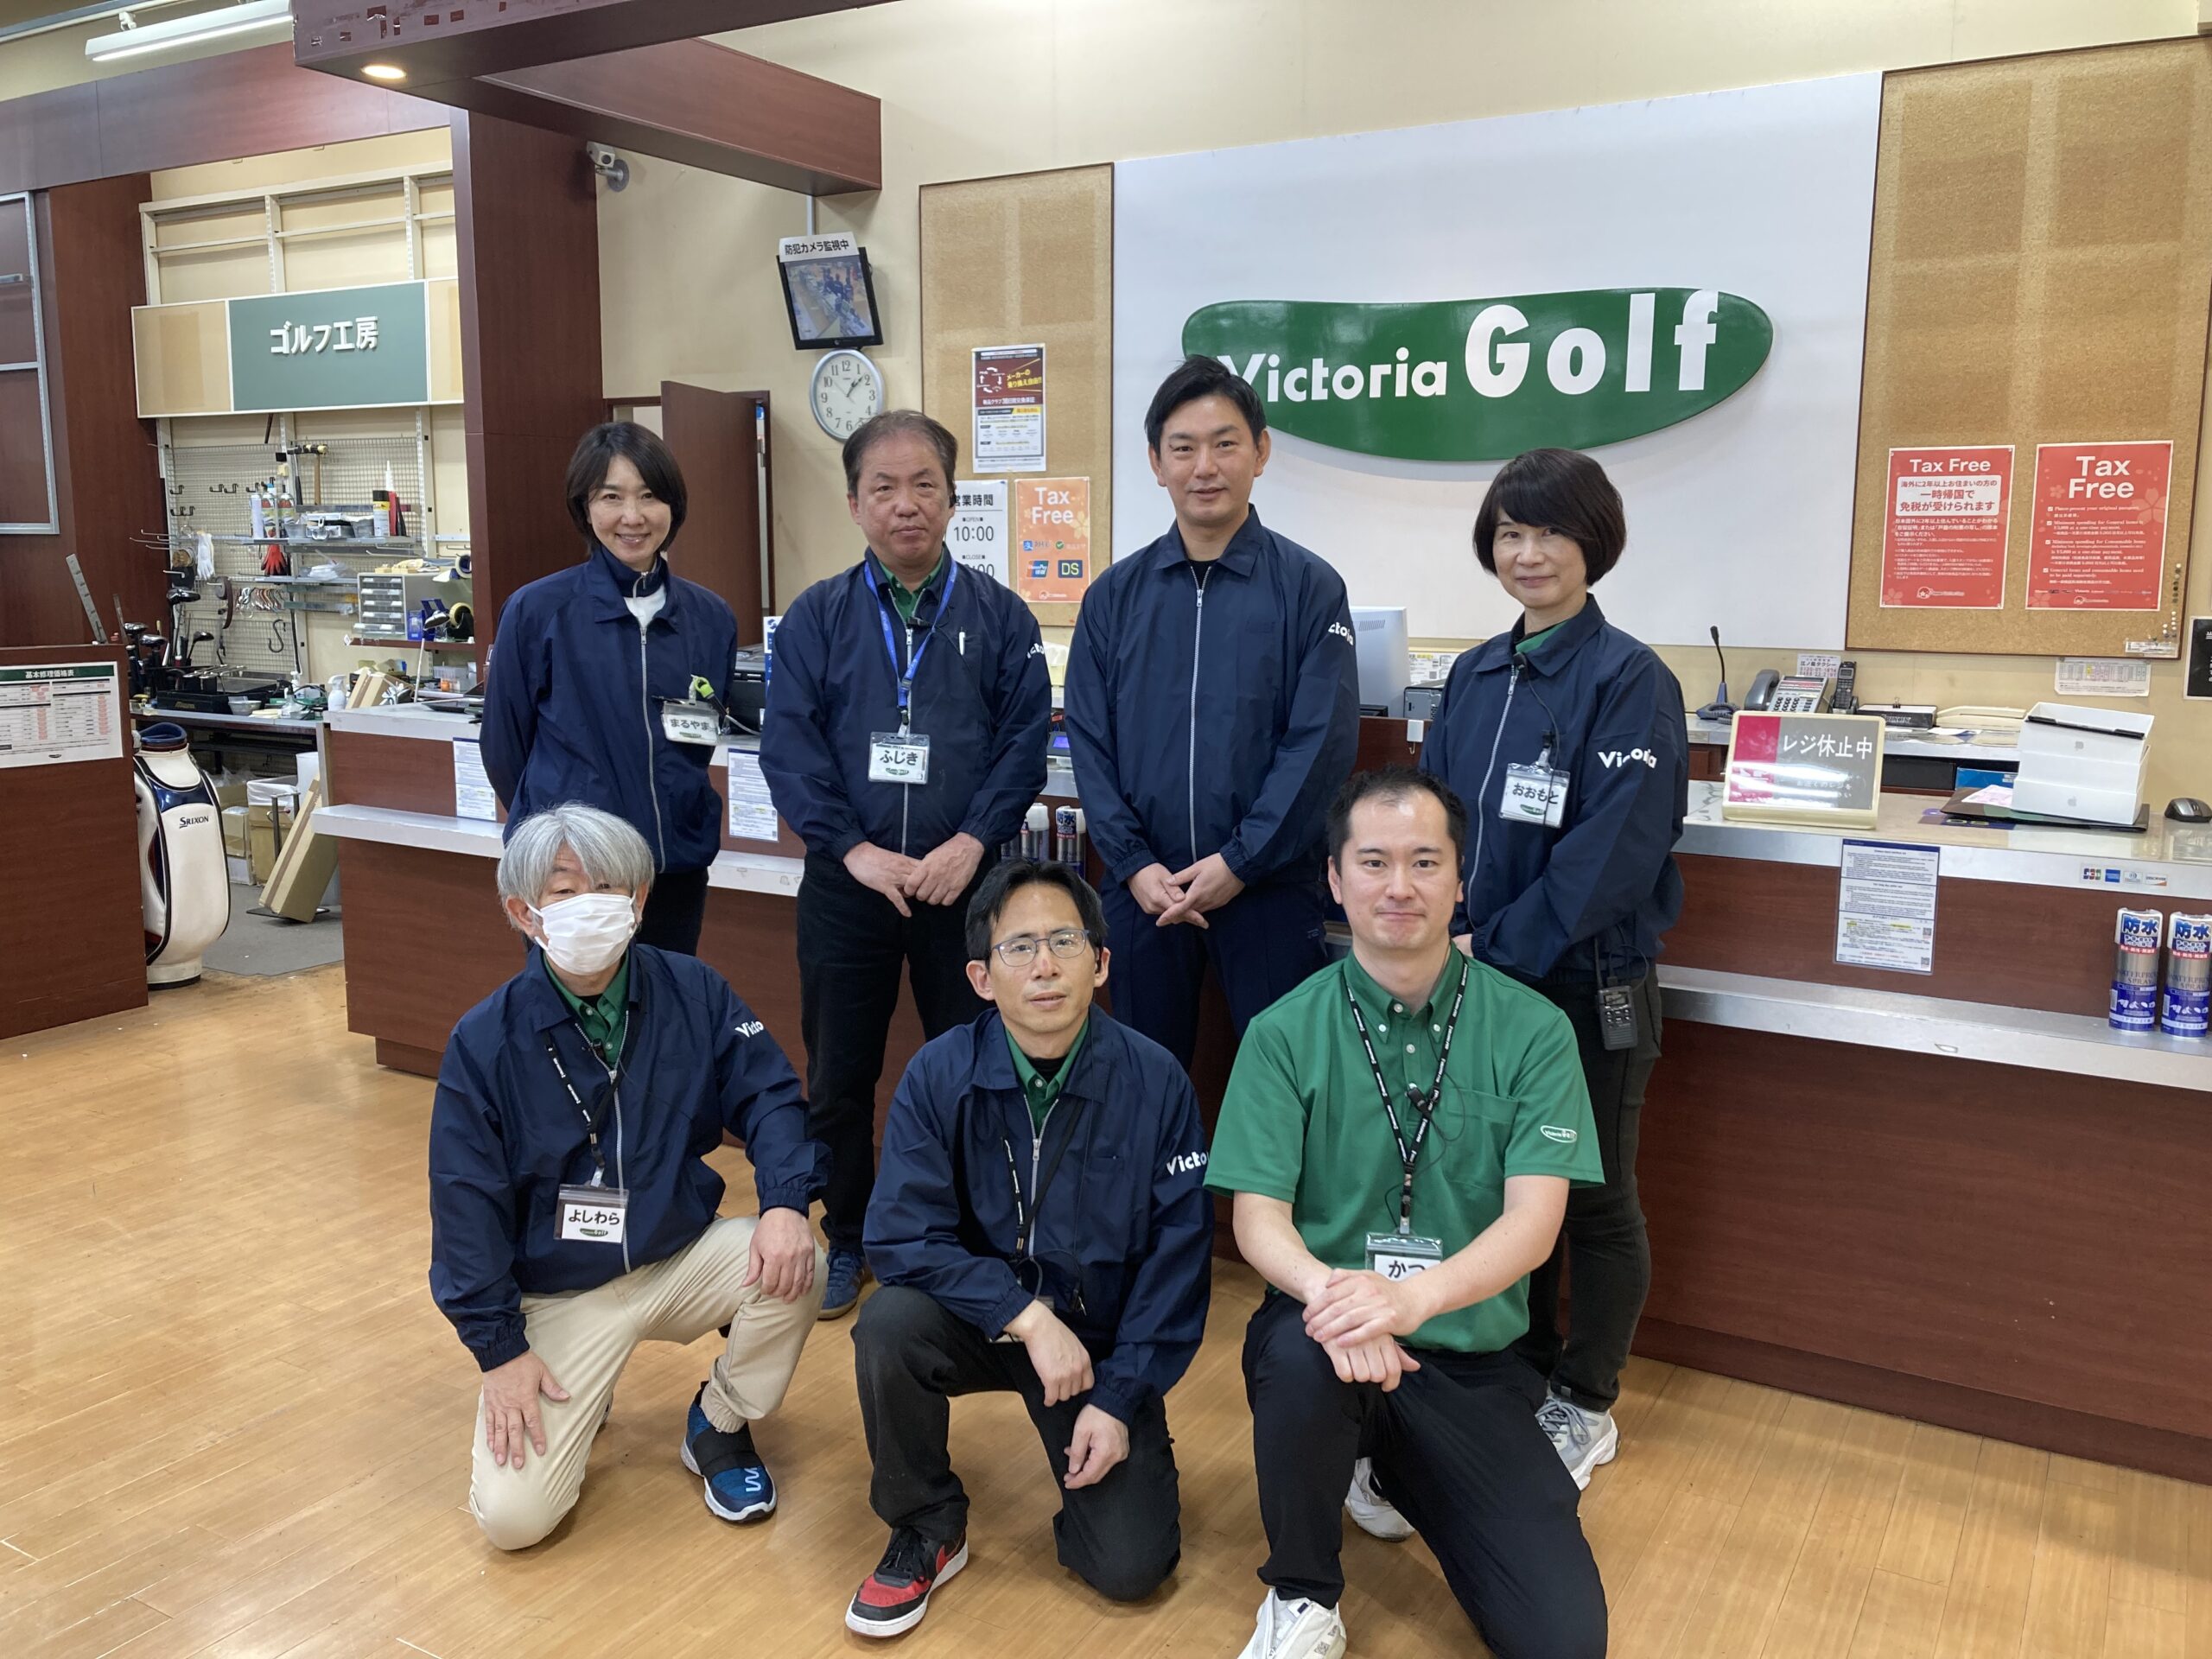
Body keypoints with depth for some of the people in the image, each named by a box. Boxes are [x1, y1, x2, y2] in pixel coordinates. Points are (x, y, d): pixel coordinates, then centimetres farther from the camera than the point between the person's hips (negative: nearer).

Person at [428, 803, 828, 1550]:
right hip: (557, 1294, -2)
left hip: (682, 1259, 2)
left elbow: (767, 1097, -6)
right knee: (511, 1516, -15)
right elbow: (466, 1202, -9)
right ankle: (576, 1401, 20)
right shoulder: (484, 1041, -13)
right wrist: (498, 1348, -10)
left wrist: (785, 1204, -25)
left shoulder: (693, 991, -8)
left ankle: (719, 1426, 3)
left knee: (795, 1268, -27)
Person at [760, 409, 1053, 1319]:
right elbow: (789, 742, -4)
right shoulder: (816, 617, 4)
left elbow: (1024, 739, -3)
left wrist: (971, 843, -16)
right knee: (838, 1074, 11)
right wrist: (856, 848, -14)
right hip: (845, 882, 1)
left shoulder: (998, 615, 3)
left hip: (964, 882, -1)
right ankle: (845, 1242, 29)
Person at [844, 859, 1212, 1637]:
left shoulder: (1155, 1082, -16)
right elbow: (901, 1237, -19)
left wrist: (1122, 1398, -14)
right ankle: (927, 1530, -3)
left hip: (1104, 1338, -1)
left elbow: (1177, 1259, -11)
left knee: (1129, 1566, -12)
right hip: (979, 1317, 1)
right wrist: (1027, 1316, -27)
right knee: (888, 1325, -31)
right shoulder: (939, 1077, -15)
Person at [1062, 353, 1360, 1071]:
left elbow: (1321, 742, -8)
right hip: (1142, 889, 3)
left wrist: (1239, 863, -14)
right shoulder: (1115, 595, 6)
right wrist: (1134, 863, -8)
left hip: (1268, 886, -2)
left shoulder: (1308, 587, -2)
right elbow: (1089, 742, 3)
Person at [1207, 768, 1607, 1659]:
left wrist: (1412, 1296, -31)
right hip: (1324, 1324, -1)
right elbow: (1258, 1217, -8)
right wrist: (1328, 1289, -31)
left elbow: (1533, 1220, -11)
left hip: (1471, 1359, 1)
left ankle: (1401, 1477, 18)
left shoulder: (1532, 1031, -3)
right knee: (1301, 1352, -37)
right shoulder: (1285, 1033, -3)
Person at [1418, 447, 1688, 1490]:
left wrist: (1498, 949, -20)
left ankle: (1586, 1408, 27)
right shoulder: (1473, 677, 8)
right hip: (1477, 981, 6)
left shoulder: (1628, 681, -12)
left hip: (1586, 987, -6)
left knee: (1591, 1198, 10)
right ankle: (1519, 1376, 35)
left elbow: (1611, 855, -20)